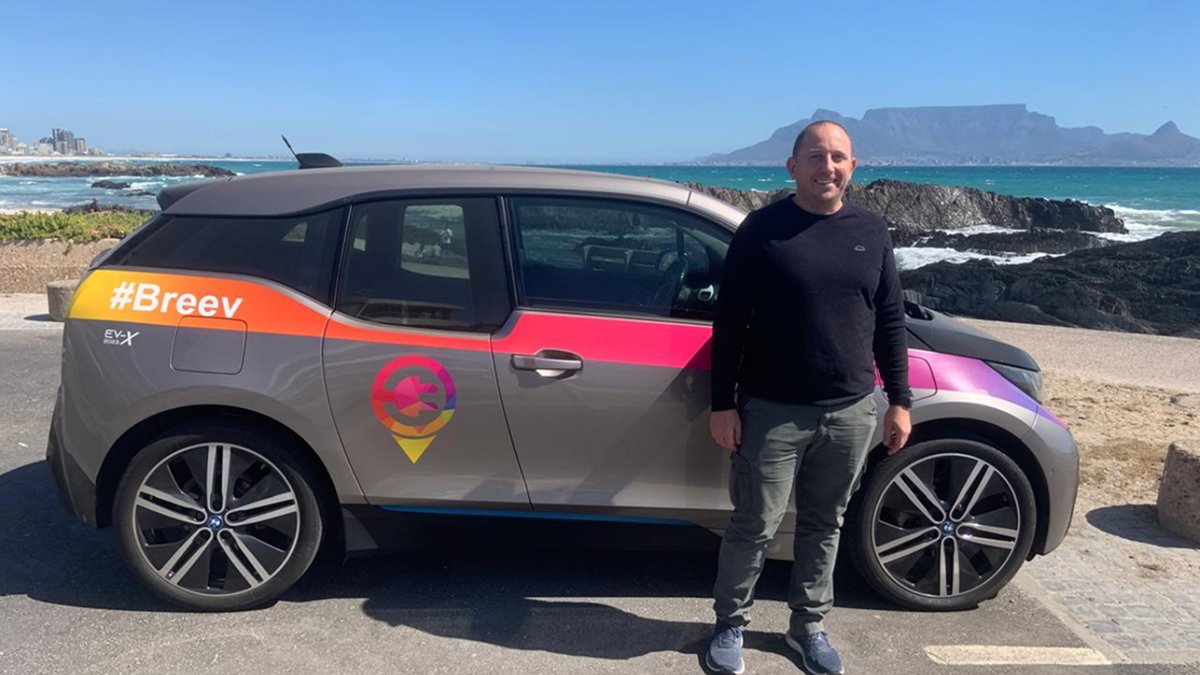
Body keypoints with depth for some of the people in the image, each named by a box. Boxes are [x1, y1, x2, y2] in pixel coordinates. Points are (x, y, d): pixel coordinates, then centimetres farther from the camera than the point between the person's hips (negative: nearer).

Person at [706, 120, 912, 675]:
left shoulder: (871, 233, 7)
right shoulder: (762, 229, -5)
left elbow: (889, 322, 11)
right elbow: (729, 322, -6)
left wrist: (899, 401, 8)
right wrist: (723, 403, -9)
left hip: (850, 414, 4)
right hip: (772, 412, -3)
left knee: (824, 525, 15)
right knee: (754, 527, 5)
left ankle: (808, 626, 33)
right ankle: (730, 625, 25)